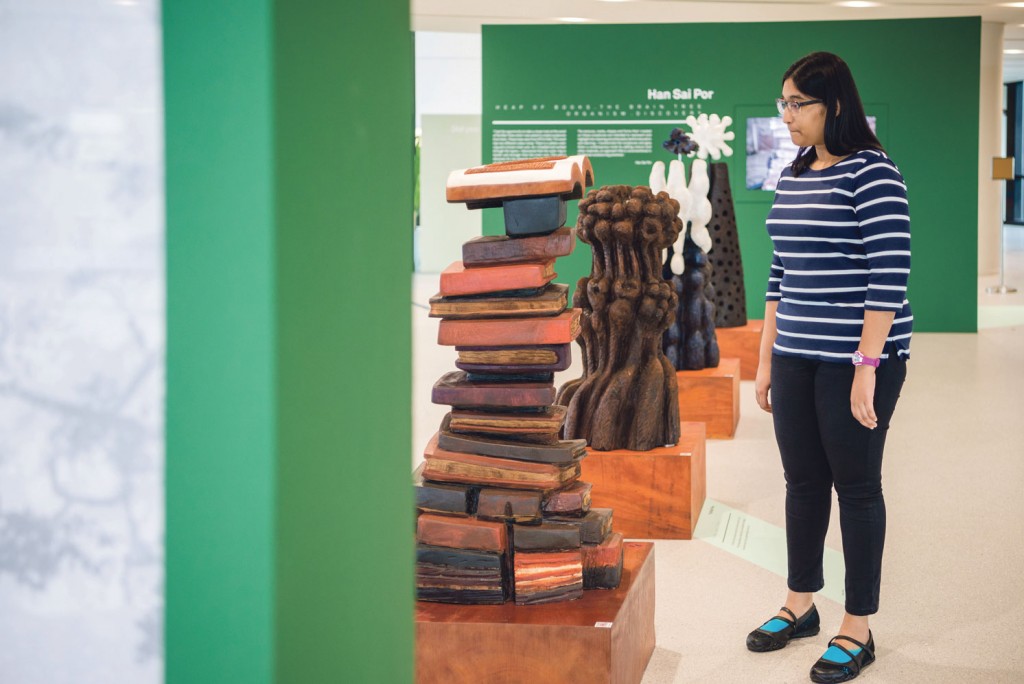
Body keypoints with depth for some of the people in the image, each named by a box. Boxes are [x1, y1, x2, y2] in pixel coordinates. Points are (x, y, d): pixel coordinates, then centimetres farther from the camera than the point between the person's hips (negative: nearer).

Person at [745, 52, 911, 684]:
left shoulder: (871, 174, -13)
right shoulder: (793, 177, 11)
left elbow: (890, 277, -17)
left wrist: (867, 367, -20)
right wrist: (766, 357, 14)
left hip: (857, 355, -7)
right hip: (797, 357, 7)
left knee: (856, 487, 3)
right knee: (803, 480, 15)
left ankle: (858, 631, 14)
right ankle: (801, 605, 31)